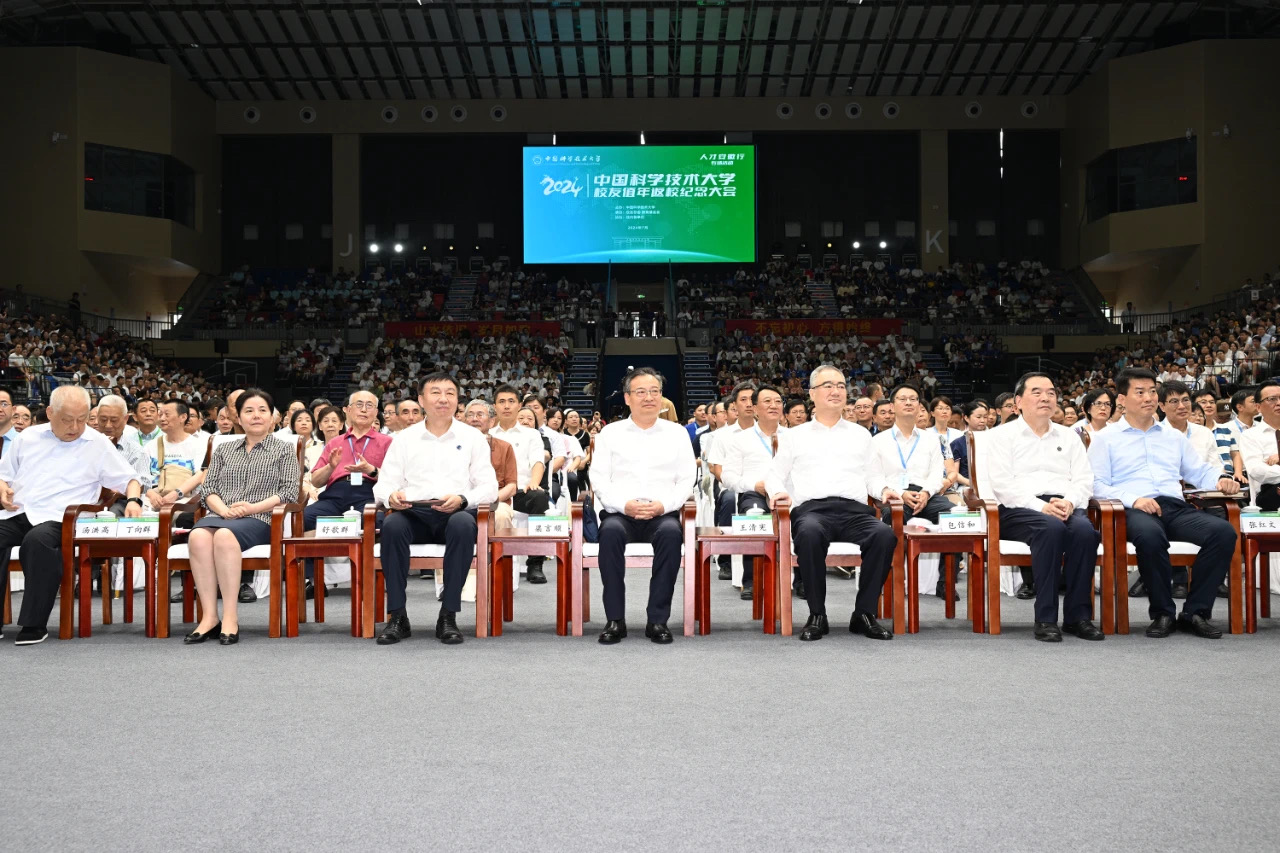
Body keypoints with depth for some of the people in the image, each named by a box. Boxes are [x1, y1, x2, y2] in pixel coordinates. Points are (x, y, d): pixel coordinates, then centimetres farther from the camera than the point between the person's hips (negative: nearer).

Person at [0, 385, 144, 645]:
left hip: (58, 518, -3)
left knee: (38, 539, -38)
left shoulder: (98, 444, 9)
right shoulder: (28, 437, 17)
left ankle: (35, 623, -29)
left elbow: (129, 478, 11)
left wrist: (133, 500, -10)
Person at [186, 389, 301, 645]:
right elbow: (207, 488, 17)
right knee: (198, 535, -35)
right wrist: (223, 509, -6)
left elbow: (289, 492, 2)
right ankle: (209, 616, -35)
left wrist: (253, 507, -12)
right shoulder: (224, 449, 26)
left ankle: (230, 617, -37)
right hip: (220, 515, 3)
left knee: (225, 535, -39)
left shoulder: (284, 450, 14)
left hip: (259, 519, -3)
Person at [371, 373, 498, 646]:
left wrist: (462, 499, -15)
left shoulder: (472, 437, 12)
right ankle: (397, 616, -24)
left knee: (463, 525, -37)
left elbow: (489, 487, 5)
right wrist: (391, 495, -14)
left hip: (456, 512, -1)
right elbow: (384, 483, 11)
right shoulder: (404, 438, 15)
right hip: (414, 512, 1)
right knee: (392, 525, -33)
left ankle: (448, 616, -28)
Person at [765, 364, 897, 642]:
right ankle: (817, 615, -25)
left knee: (885, 534, -33)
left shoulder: (861, 435, 27)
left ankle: (864, 613, -20)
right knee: (809, 533, -40)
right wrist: (777, 491, -1)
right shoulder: (795, 435, 22)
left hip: (854, 510, 2)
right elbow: (775, 473, 18)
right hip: (812, 508, -2)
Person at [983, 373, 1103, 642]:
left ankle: (1078, 615, -22)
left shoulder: (1069, 437, 22)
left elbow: (1084, 480, 12)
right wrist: (1041, 506, -17)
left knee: (1085, 529, -31)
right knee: (1051, 527, -36)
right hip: (1018, 509, -3)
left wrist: (1069, 502, -11)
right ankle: (1045, 618, -30)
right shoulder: (1002, 435, 8)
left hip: (1065, 507, 4)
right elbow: (1002, 483, -4)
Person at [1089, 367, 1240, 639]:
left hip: (1176, 507, 5)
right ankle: (1162, 613, -20)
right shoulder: (1105, 438, 11)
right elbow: (1097, 484, 0)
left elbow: (1200, 471, 25)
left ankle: (1195, 611, -15)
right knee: (1150, 535, -41)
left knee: (1224, 531, -25)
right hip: (1134, 510, -4)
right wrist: (1133, 499, -16)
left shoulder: (1173, 436, 27)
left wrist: (1220, 480, 1)